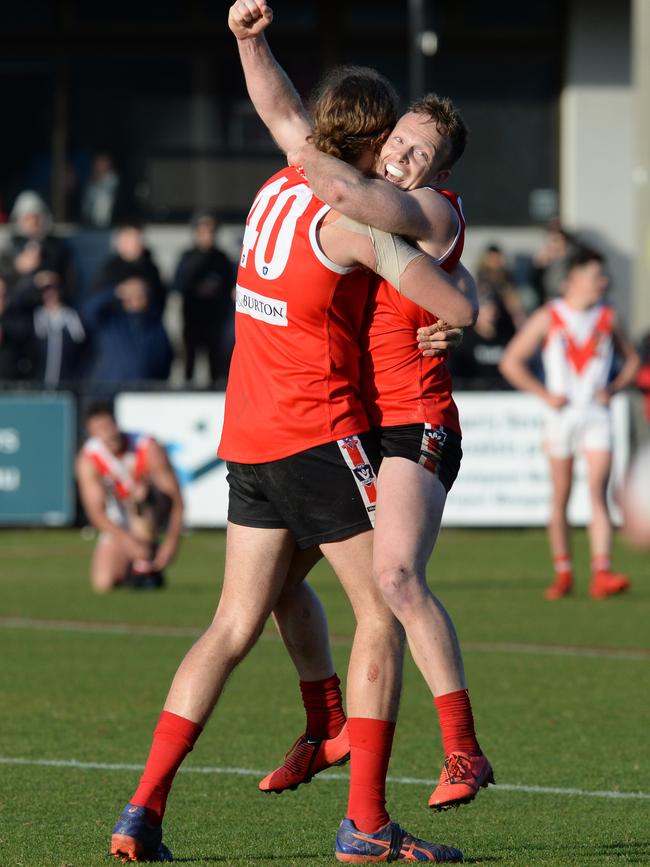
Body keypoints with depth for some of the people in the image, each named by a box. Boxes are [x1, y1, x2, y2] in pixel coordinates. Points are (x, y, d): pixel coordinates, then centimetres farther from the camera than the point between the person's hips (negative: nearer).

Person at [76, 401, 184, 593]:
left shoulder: (149, 449, -23)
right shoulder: (87, 460, -19)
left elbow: (175, 498, -21)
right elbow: (96, 512, -22)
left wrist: (171, 541, -31)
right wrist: (127, 541, -36)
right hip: (118, 523, 2)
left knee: (141, 493, -37)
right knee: (102, 583, -16)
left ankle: (145, 564, -26)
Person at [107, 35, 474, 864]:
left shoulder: (278, 188, 9)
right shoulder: (358, 216, -12)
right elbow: (459, 310, -12)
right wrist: (453, 287, 10)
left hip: (249, 440, 7)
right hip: (320, 433, -7)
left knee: (234, 626, 8)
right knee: (383, 613, 0)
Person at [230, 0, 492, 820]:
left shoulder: (435, 212, -9)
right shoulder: (367, 188, 11)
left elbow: (348, 193, -26)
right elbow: (285, 116, 15)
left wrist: (306, 156, -8)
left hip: (414, 425, -8)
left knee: (395, 576, -26)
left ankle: (463, 751, -23)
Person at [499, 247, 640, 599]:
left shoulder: (608, 317, 6)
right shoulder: (548, 318, -1)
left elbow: (631, 359, 19)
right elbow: (511, 362, 1)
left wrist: (613, 388, 1)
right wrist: (545, 394, -6)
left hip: (596, 415, 1)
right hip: (561, 413, -1)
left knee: (598, 491, -13)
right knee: (560, 497, 5)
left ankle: (601, 573, -21)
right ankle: (562, 573, 16)